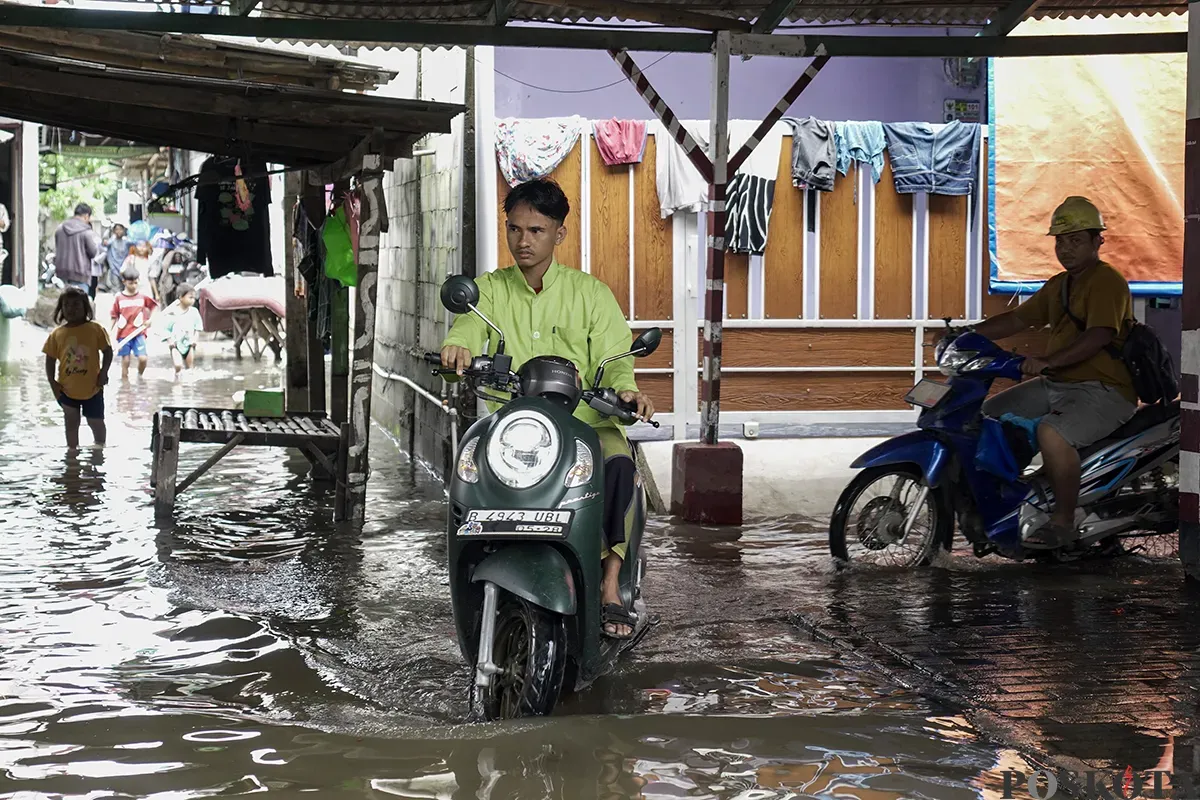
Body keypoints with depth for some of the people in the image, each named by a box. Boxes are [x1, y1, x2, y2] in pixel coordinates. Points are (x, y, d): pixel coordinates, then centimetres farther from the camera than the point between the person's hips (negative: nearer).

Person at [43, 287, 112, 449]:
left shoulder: (95, 329, -7)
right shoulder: (57, 334, -2)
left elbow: (108, 351, -2)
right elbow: (50, 359, 3)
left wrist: (103, 372, -12)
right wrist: (52, 382, -4)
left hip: (92, 388, -2)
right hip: (67, 389, 2)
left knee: (96, 422, 11)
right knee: (71, 423, 13)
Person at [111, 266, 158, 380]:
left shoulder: (143, 297, 2)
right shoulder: (119, 298, -1)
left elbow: (155, 306, 16)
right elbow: (114, 317, 4)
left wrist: (150, 319, 3)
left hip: (139, 333, 1)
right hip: (123, 335, -1)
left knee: (142, 358, -9)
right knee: (125, 361, 4)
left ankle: (140, 376, 18)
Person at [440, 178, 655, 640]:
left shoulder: (591, 293, 10)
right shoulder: (489, 290, 13)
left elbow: (612, 358, 1)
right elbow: (467, 326, -7)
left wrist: (625, 389, -23)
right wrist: (457, 348, -33)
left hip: (583, 420, -1)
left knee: (618, 461, -33)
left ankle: (610, 584, -25)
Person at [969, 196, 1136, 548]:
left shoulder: (1107, 281, -12)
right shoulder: (1059, 284, 19)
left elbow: (1099, 336, -26)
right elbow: (1018, 319, 21)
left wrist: (1047, 362, -36)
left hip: (1102, 390, -10)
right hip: (1055, 386, 10)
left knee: (1051, 433, -35)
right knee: (987, 415, 5)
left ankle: (1063, 520, -23)